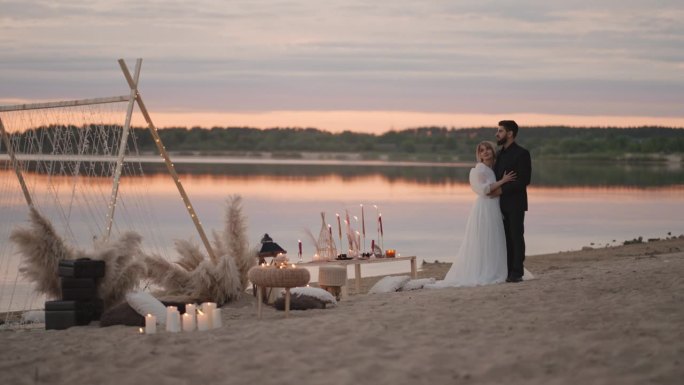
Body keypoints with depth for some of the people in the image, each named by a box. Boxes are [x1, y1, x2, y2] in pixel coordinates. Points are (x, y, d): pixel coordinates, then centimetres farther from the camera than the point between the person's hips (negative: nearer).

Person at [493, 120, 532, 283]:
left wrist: (502, 189, -19)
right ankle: (507, 271, 9)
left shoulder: (522, 154, -9)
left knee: (516, 236, -4)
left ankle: (517, 272, -2)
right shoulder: (499, 154, 16)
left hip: (515, 203, -7)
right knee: (506, 238, 7)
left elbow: (524, 180, -16)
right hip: (501, 203, 7)